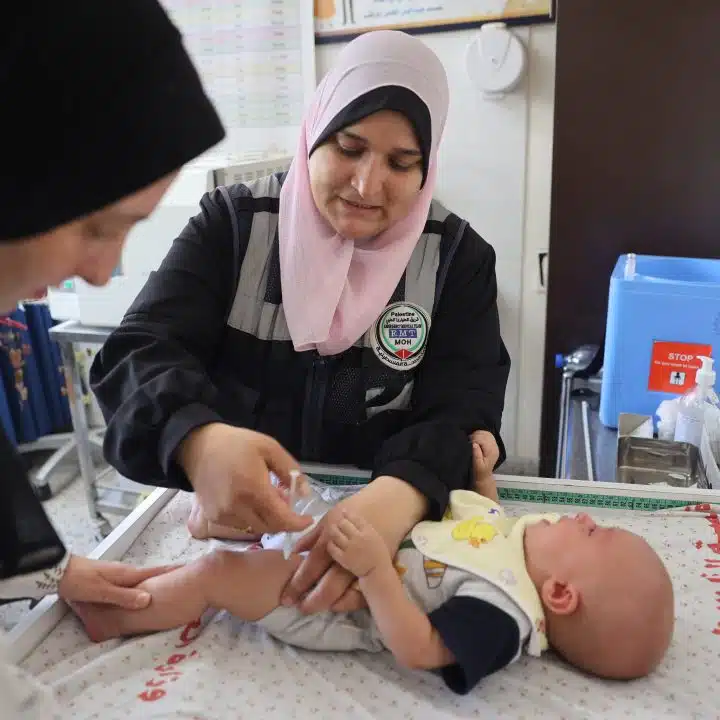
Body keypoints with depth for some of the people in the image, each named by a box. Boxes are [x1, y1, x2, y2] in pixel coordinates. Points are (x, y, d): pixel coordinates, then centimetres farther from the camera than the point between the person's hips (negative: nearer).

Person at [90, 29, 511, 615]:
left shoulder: (458, 256, -2)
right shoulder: (234, 221, -3)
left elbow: (463, 411, -12)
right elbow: (140, 352, -13)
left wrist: (401, 495, -35)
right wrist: (198, 439, -36)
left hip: (390, 529, 0)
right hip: (234, 524, 1)